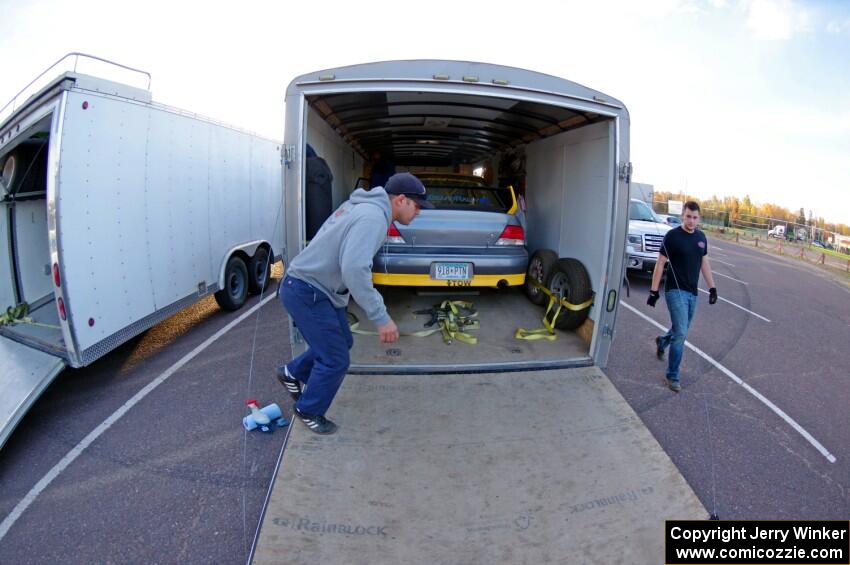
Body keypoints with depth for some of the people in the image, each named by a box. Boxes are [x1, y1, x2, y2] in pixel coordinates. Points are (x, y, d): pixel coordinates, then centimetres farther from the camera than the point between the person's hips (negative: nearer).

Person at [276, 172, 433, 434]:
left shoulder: (367, 207, 10)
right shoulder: (373, 217, -22)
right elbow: (354, 269, -34)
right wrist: (381, 317, -29)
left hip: (317, 288, 10)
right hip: (306, 291, -10)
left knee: (341, 341, 22)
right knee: (336, 360, 0)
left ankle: (292, 373, 41)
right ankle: (309, 411, 23)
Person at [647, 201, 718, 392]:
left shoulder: (701, 237, 8)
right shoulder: (673, 236, -10)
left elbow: (704, 263, 18)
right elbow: (660, 263, -9)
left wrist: (712, 287, 14)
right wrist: (654, 291, -11)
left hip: (692, 293, 6)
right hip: (675, 291, -6)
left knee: (680, 332, 16)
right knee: (681, 334, -11)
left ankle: (661, 341, 49)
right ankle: (673, 376, 1)